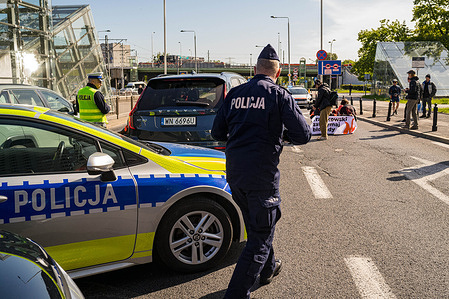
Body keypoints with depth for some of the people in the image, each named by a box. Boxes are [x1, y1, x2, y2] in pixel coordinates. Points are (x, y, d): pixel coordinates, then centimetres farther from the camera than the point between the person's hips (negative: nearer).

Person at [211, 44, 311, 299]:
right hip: (261, 175, -6)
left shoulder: (235, 94, 7)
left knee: (257, 225, 26)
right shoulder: (279, 95, -6)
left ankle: (268, 268, 46)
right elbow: (303, 135, -9)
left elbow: (218, 133, 12)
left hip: (234, 173, 6)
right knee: (260, 237, 4)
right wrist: (282, 133, 11)